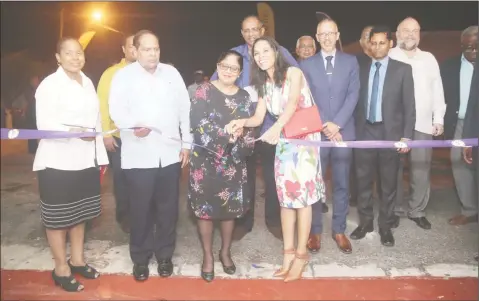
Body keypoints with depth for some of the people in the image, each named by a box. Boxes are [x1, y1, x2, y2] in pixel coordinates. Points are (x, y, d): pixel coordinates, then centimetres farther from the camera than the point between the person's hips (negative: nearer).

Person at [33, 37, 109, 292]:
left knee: (80, 212, 17)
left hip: (86, 161, 7)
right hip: (58, 162, -6)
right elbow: (44, 123, -18)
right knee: (58, 216, 6)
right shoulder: (50, 84, -9)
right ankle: (61, 268, 22)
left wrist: (101, 155, 10)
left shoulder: (88, 82, 11)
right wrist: (74, 131, -34)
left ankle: (77, 260, 33)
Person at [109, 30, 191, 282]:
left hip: (170, 153, 2)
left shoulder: (171, 73, 10)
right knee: (140, 209, 6)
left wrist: (187, 143, 6)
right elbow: (116, 110, -9)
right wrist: (133, 126, -30)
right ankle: (140, 259, 26)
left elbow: (184, 109, 10)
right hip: (138, 155, -2)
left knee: (168, 208, 10)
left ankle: (165, 255, 29)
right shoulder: (123, 76, 3)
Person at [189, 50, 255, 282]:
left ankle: (225, 252, 32)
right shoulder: (204, 91, -4)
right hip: (206, 161, -3)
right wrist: (225, 135, -24)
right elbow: (197, 123, -15)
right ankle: (207, 256, 24)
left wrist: (244, 146, -11)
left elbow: (249, 129, 8)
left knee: (231, 208, 11)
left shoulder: (244, 97, 8)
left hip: (233, 162, 3)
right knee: (205, 208, 6)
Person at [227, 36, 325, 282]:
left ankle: (301, 254, 7)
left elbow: (293, 103, -26)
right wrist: (242, 122, -21)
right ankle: (288, 252, 14)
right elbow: (258, 118, 1)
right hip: (283, 141, 6)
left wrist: (277, 126, -44)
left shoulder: (293, 73, -8)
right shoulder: (264, 84, 10)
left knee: (301, 195, -4)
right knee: (285, 195, 5)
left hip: (304, 138, -6)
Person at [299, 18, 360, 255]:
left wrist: (337, 124, -13)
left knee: (341, 184, 8)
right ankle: (315, 231, 17)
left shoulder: (351, 62, 8)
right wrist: (323, 126, -10)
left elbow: (353, 95, -1)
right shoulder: (306, 64, 6)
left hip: (343, 132, 1)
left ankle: (339, 230, 21)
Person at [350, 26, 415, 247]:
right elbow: (356, 101, 6)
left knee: (388, 182, 7)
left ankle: (385, 225, 22)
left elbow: (409, 105, -2)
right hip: (364, 131, 2)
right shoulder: (361, 68, 7)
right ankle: (365, 222, 24)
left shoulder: (403, 69, 1)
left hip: (390, 133, -2)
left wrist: (407, 136, -8)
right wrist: (353, 129, 0)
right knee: (363, 180, 8)